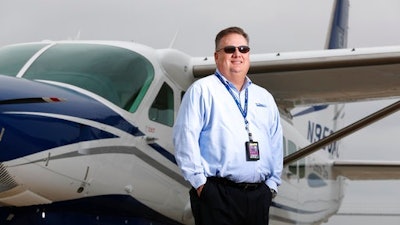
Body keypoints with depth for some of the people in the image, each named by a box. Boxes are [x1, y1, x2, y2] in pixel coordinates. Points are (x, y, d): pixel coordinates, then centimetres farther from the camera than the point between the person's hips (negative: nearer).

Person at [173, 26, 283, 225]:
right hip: (218, 195, -6)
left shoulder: (264, 98, 21)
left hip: (259, 195, 6)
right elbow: (185, 138, -6)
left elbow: (276, 145, 22)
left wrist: (272, 183, 12)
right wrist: (199, 181, -10)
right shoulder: (202, 90, 3)